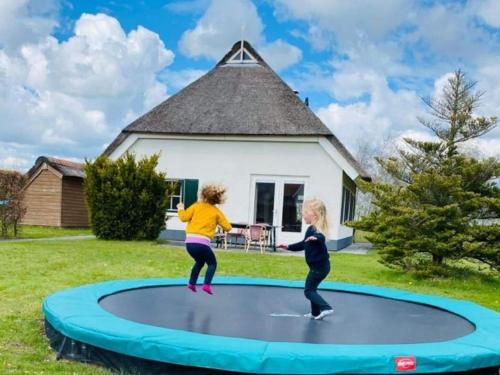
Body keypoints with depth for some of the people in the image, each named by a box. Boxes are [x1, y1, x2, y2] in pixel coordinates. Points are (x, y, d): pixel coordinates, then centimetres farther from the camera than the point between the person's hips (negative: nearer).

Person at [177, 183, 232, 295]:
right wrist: (219, 221, 31)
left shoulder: (196, 206, 13)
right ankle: (207, 284, -2)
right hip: (202, 243, -3)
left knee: (199, 262, 30)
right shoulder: (216, 212, 11)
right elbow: (228, 227, 12)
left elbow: (184, 217, 4)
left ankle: (192, 283, 26)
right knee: (212, 263, 18)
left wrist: (180, 208, 22)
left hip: (189, 241, 3)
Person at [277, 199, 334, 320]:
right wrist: (288, 247, 26)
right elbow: (304, 244, 24)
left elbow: (322, 238, -44)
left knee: (308, 291, -2)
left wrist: (316, 238, -65)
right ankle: (315, 313, 28)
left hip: (318, 266, -10)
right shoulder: (313, 229, 11)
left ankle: (326, 308, -8)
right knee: (311, 289, 21)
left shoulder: (313, 229, -21)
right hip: (320, 265, 10)